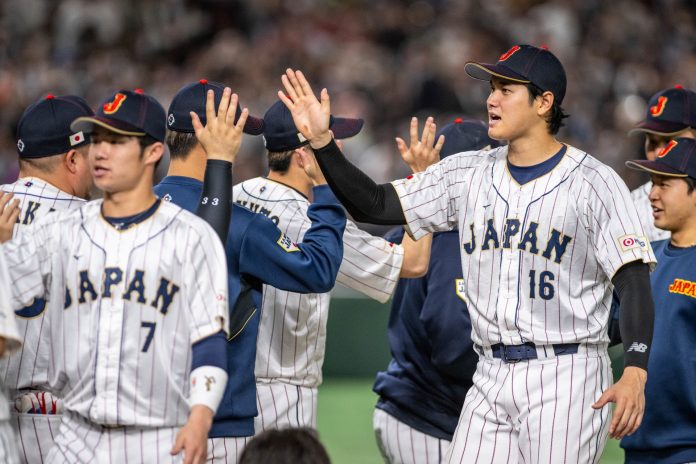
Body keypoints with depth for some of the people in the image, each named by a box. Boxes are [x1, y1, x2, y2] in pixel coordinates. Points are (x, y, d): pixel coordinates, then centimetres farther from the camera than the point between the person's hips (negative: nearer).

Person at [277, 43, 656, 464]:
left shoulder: (594, 183, -5)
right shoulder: (468, 174, 10)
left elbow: (634, 283, -10)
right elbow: (374, 205, 10)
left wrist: (635, 374, -23)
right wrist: (322, 141, -3)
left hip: (564, 380, -5)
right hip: (491, 380, 5)